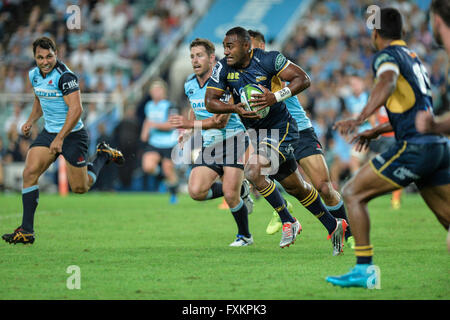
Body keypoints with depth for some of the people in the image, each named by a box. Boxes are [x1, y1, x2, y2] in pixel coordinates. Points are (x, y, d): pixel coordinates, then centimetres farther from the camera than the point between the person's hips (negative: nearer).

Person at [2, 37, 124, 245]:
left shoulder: (64, 76, -22)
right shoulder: (34, 75, 3)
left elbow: (76, 109, -28)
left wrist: (60, 138, -32)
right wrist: (31, 121, 7)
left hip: (72, 134, -6)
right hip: (49, 132, 6)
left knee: (79, 188, 3)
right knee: (29, 172, -13)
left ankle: (103, 155, 31)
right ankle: (26, 231, -11)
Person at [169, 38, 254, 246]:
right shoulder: (189, 85, 9)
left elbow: (221, 121, -19)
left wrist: (190, 124, -24)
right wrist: (188, 133, 17)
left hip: (232, 139, -6)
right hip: (208, 145, 7)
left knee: (230, 196, -16)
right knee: (195, 191, -13)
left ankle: (245, 236, 10)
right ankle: (240, 190, 12)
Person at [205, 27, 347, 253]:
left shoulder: (269, 60, -16)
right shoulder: (223, 69, -4)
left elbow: (303, 79, -17)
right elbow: (210, 102, -5)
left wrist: (276, 96, -30)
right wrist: (235, 108, -23)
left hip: (281, 130, -6)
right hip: (255, 132, 6)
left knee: (253, 172, -26)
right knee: (296, 188, 15)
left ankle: (289, 222, -10)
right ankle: (333, 226, 33)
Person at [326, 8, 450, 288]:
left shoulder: (388, 55, -3)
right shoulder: (414, 57, 25)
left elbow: (388, 83, -27)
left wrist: (360, 120, -38)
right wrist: (376, 132, 39)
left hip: (415, 147, -8)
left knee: (353, 193, -2)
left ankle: (364, 270, -7)